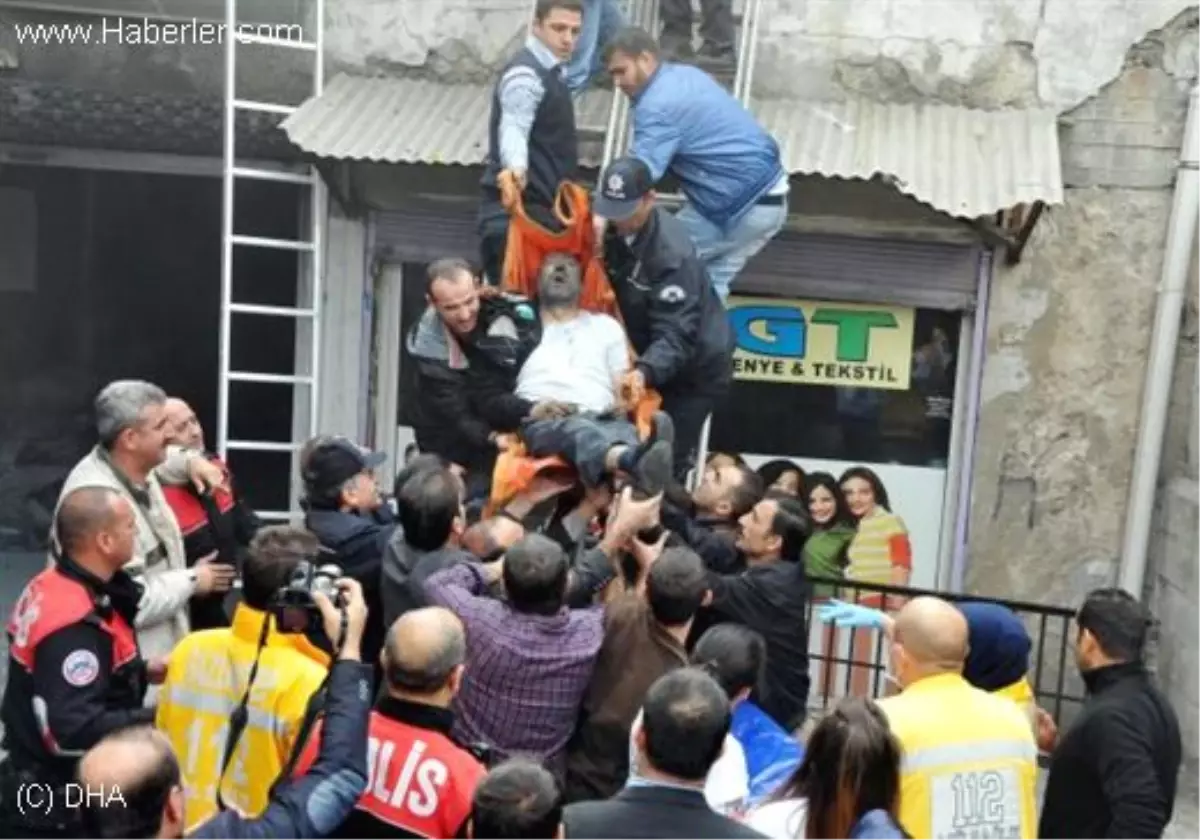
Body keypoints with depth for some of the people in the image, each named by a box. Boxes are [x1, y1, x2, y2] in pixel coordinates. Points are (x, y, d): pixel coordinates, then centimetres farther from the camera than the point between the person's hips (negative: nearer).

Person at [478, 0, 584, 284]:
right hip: (519, 210, -10)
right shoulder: (525, 74, -15)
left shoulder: (549, 72, 17)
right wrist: (517, 167, -53)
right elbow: (513, 128, -32)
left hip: (541, 209, 10)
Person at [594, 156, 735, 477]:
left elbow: (675, 335, -37)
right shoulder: (614, 230, -8)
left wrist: (644, 371, -54)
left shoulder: (672, 253, -32)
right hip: (645, 360, 7)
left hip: (694, 367, -7)